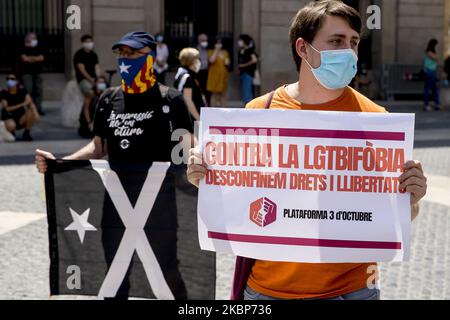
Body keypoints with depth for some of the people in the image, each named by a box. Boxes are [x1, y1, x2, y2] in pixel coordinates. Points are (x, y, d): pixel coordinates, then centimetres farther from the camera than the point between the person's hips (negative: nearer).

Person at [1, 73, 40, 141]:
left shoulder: (22, 91, -4)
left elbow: (31, 103, -14)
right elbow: (7, 108, -20)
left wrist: (36, 113, -34)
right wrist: (22, 104, -31)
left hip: (21, 118, 3)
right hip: (9, 118, -3)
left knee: (31, 113, -27)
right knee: (11, 125, -38)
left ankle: (26, 133, -4)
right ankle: (11, 133, 2)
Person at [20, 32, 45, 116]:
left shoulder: (38, 48, 14)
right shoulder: (24, 48, 0)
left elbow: (42, 58, 2)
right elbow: (25, 58, -13)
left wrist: (31, 58, -7)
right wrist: (36, 58, -3)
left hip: (37, 72, 5)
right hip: (27, 73, -5)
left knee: (38, 90, 3)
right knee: (28, 91, -10)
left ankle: (38, 108, 8)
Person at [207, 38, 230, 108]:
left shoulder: (225, 52, 12)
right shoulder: (211, 52, -1)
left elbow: (228, 63, 16)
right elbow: (211, 60, -19)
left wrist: (227, 63, -8)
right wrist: (216, 50, -14)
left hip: (223, 75, 5)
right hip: (214, 75, -5)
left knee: (223, 95, 7)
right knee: (214, 94, -6)